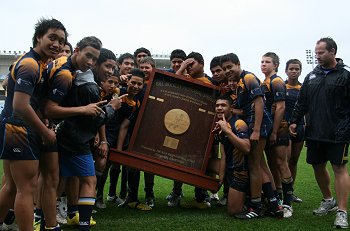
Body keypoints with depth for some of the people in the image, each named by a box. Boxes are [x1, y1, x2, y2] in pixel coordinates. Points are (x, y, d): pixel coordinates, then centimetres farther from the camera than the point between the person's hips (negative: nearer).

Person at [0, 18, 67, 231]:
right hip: (19, 131, -10)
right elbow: (21, 106, -24)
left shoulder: (39, 63, 15)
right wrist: (46, 132, -14)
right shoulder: (31, 65, -16)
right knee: (28, 188, -7)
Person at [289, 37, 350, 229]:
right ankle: (328, 200, 34)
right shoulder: (312, 76, 12)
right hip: (315, 132, 6)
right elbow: (302, 102, 17)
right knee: (318, 166, 13)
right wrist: (294, 121, 10)